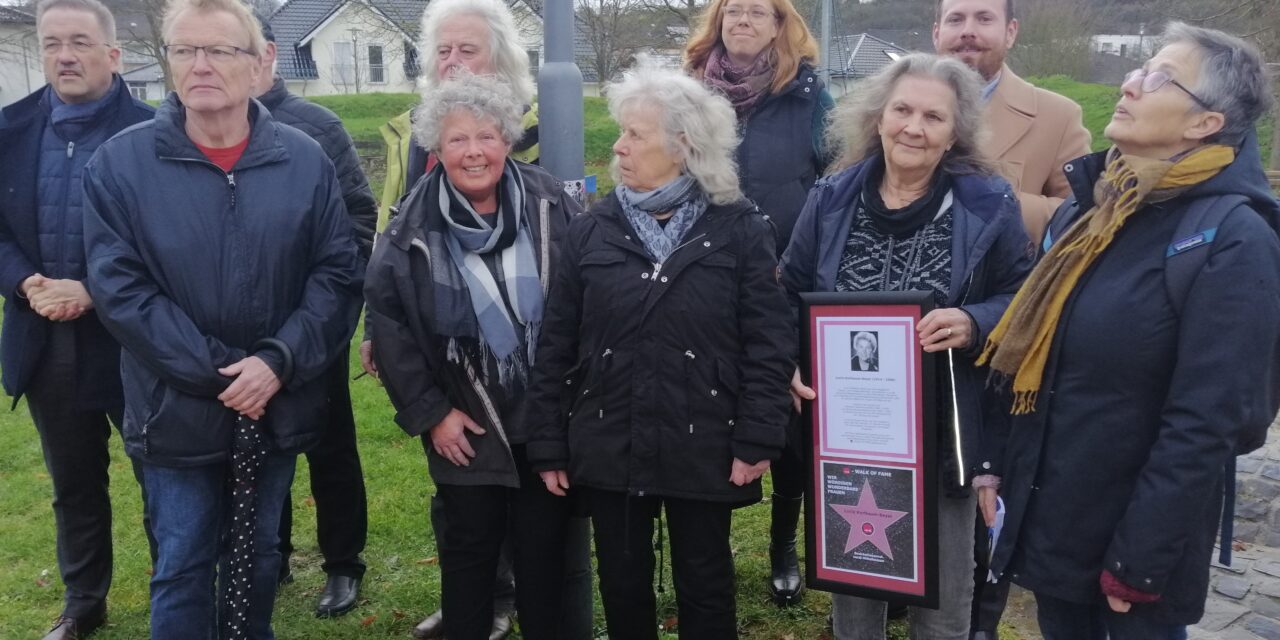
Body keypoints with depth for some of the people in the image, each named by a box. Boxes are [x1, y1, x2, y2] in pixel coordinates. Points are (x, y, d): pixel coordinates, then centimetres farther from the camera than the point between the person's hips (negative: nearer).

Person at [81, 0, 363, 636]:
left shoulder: (304, 159, -2)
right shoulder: (120, 162, -6)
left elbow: (337, 273, -4)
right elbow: (118, 286, -10)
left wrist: (279, 361, -17)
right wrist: (214, 372, -17)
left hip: (278, 407, 2)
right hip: (177, 410, -1)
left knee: (258, 555, 19)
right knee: (183, 568, 10)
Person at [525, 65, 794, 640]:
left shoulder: (739, 230, -5)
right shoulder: (591, 230, 2)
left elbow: (769, 343, -7)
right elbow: (555, 344, 2)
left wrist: (757, 440, -13)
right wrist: (548, 444, 0)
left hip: (703, 450, -2)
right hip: (609, 448, 3)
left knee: (706, 591, 14)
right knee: (622, 589, 17)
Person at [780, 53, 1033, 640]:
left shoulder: (988, 205, -6)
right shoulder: (831, 198, 0)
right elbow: (791, 294, 8)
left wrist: (975, 324, -21)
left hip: (944, 438, -1)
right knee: (850, 589, 21)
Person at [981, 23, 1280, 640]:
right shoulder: (1088, 208, 5)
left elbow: (1205, 424, -20)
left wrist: (1139, 558, -18)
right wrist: (998, 470, 8)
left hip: (1134, 528, -6)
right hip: (1051, 514, 6)